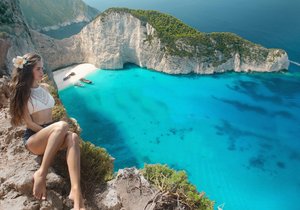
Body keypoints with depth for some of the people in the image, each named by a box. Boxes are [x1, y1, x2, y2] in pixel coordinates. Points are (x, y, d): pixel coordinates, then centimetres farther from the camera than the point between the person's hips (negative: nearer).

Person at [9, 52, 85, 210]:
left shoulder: (44, 88, 15)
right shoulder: (22, 93, -2)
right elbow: (29, 123, -8)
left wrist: (53, 134, 5)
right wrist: (55, 131, -15)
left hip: (49, 134, 5)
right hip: (33, 138, -5)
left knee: (72, 138, -31)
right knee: (62, 126, -36)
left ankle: (76, 192, -47)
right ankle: (41, 174, -29)